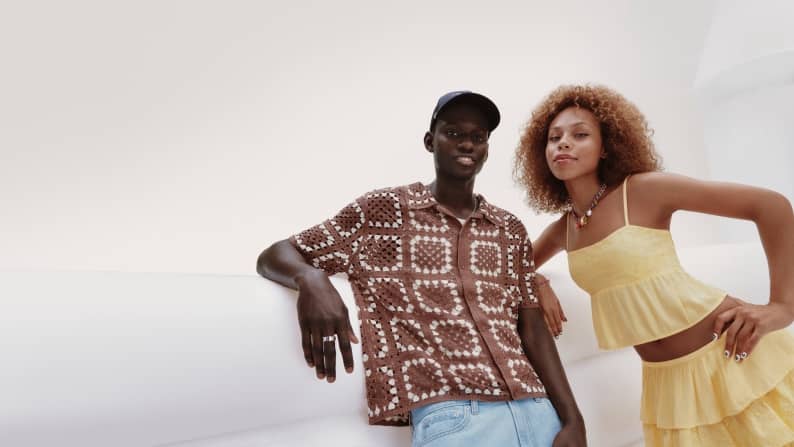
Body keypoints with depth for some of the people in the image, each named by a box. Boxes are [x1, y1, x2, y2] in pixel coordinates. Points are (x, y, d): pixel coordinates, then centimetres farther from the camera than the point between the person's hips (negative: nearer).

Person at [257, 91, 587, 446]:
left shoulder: (511, 230, 15)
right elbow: (273, 257, 4)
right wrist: (311, 279, -20)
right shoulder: (383, 209, 3)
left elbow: (532, 330, 11)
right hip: (451, 416, -4)